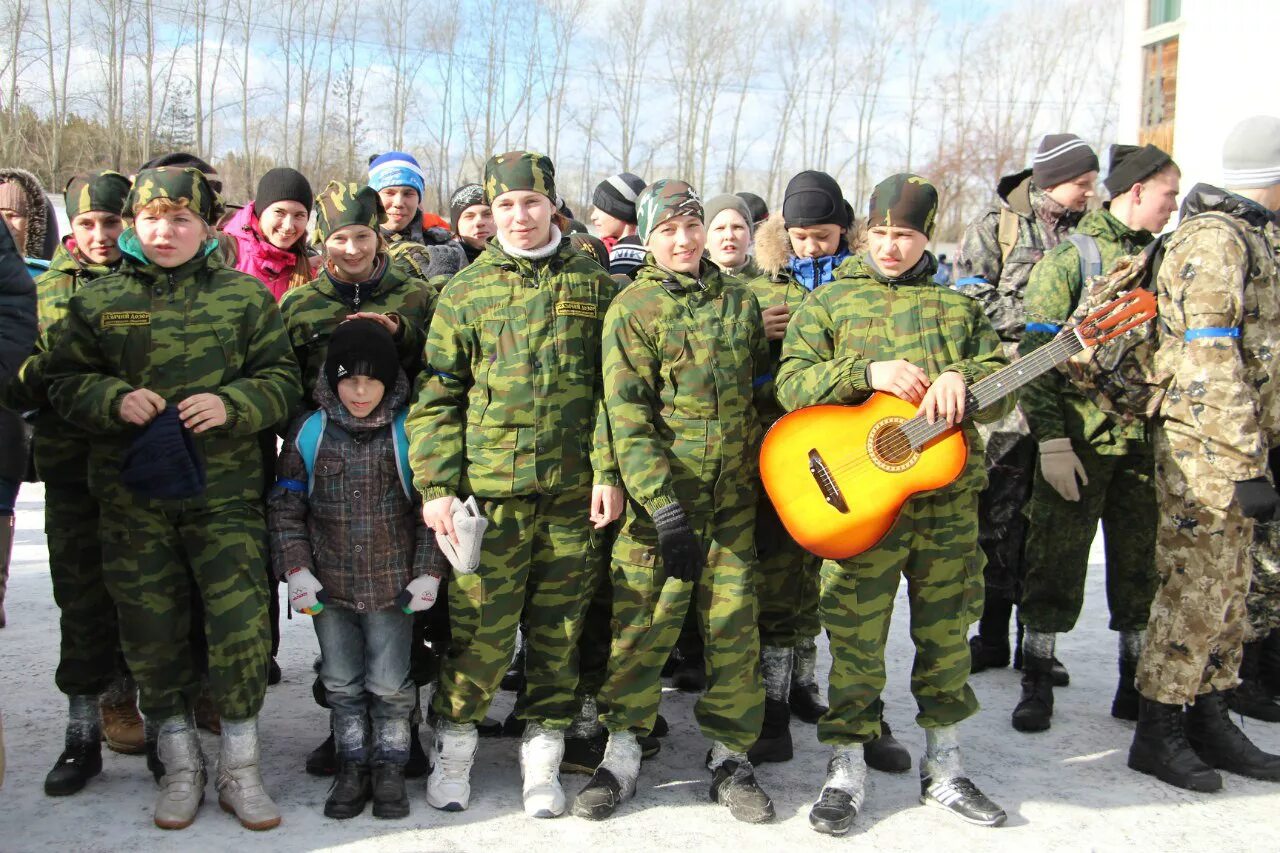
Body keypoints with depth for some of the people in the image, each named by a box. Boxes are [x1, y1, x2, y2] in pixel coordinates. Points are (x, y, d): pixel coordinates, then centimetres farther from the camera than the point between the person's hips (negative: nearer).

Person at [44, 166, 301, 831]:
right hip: (131, 493, 2)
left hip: (223, 489, -1)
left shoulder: (245, 296, 4)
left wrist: (230, 404, -15)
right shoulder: (98, 300, 6)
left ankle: (240, 769, 14)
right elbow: (64, 381, 8)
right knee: (151, 630, 8)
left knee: (240, 624, -3)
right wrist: (114, 398, -12)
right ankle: (181, 767, 25)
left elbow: (281, 378, 4)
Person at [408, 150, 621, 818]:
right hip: (489, 488, -1)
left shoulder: (593, 284, 9)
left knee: (560, 630, 8)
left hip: (574, 492, 1)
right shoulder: (465, 290, 7)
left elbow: (612, 387, 6)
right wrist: (436, 485, -3)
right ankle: (454, 744, 23)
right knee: (482, 629, 1)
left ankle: (543, 757, 24)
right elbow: (437, 396, 5)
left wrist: (608, 469, -4)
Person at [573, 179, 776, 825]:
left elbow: (763, 387, 20)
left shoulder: (739, 300, 11)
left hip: (733, 494, 4)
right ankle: (622, 751, 17)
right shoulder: (632, 310, -3)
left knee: (735, 625, 5)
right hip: (659, 495, -3)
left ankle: (730, 755, 19)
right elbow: (628, 418, -11)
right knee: (643, 622, 1)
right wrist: (665, 509, -19)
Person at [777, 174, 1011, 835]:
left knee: (945, 629, 12)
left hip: (948, 494, 3)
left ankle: (943, 768, 27)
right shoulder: (830, 301, 7)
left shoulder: (957, 305, 15)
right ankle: (847, 769, 15)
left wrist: (962, 377, -11)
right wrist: (868, 371, -16)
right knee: (856, 634, 0)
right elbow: (791, 383, -3)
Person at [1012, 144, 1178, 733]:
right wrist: (1051, 440, -16)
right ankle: (1037, 681, 14)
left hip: (1145, 440, 5)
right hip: (1080, 438, -5)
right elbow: (1035, 356, -9)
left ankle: (1136, 683, 22)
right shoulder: (1069, 258, -5)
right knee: (1056, 561, 2)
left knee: (1141, 562, 10)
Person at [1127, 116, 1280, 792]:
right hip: (1205, 455, -10)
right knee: (1194, 595, -3)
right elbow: (1209, 365, -22)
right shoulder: (1214, 241, -14)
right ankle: (1156, 735, 7)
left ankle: (1209, 723, 24)